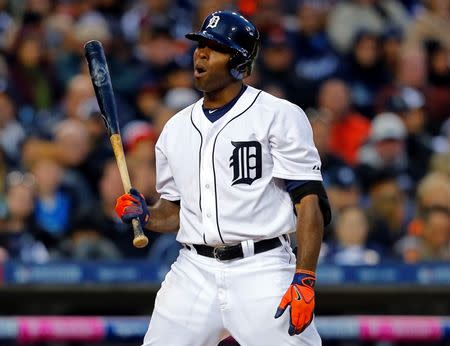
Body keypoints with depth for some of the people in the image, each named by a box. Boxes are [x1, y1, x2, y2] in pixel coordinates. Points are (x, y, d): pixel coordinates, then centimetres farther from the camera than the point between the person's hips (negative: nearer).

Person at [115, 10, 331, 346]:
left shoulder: (279, 116, -3)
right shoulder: (176, 128, 15)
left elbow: (309, 200, -9)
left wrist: (304, 280, -18)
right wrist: (145, 216, 0)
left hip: (261, 271, -5)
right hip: (194, 273, 5)